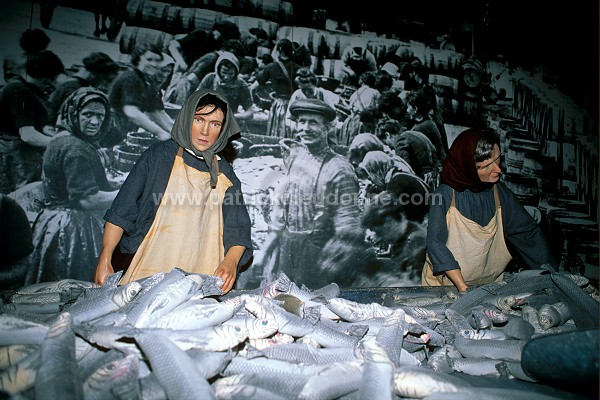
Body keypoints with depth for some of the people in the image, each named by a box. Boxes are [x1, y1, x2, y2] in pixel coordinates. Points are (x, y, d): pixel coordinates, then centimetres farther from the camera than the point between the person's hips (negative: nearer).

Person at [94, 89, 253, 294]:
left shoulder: (224, 174, 12)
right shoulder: (159, 155, 7)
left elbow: (238, 229, 5)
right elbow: (122, 210, 4)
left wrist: (230, 262, -15)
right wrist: (105, 259, -6)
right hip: (149, 272, -1)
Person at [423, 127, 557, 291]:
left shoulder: (501, 193, 0)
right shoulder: (445, 195, -12)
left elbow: (530, 232, 7)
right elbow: (436, 244, -16)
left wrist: (550, 273, -2)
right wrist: (463, 288, -23)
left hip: (489, 284, 4)